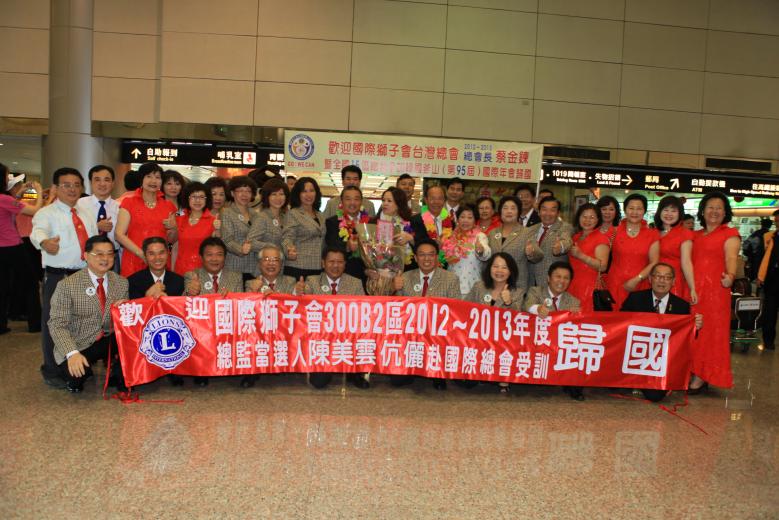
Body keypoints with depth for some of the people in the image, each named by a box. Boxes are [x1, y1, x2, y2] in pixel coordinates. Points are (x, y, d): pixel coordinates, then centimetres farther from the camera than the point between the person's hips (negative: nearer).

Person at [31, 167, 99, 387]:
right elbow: (38, 230, -26)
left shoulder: (87, 214, 15)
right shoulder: (47, 213, -5)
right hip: (57, 276, -5)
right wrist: (45, 241, -49)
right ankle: (52, 372, 14)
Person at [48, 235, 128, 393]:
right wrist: (72, 353, -29)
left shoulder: (121, 283, 5)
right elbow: (57, 325, -13)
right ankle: (78, 376, 8)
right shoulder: (67, 285, -8)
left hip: (111, 341, 3)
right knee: (73, 372, -31)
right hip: (79, 345, -3)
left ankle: (118, 376, 3)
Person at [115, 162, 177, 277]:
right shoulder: (129, 203, 3)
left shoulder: (168, 205, 11)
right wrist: (142, 253, -17)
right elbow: (119, 234, -6)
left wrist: (172, 228, -5)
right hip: (134, 262, -2)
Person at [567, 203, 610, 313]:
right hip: (572, 286, 6)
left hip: (589, 287, -6)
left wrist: (580, 255, -20)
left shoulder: (601, 238, -4)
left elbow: (602, 266, -15)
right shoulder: (576, 237, 16)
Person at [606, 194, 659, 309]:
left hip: (640, 286, 0)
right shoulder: (615, 231, 6)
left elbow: (654, 263, 1)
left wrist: (637, 280, -10)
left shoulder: (652, 234, 6)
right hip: (616, 285, 0)